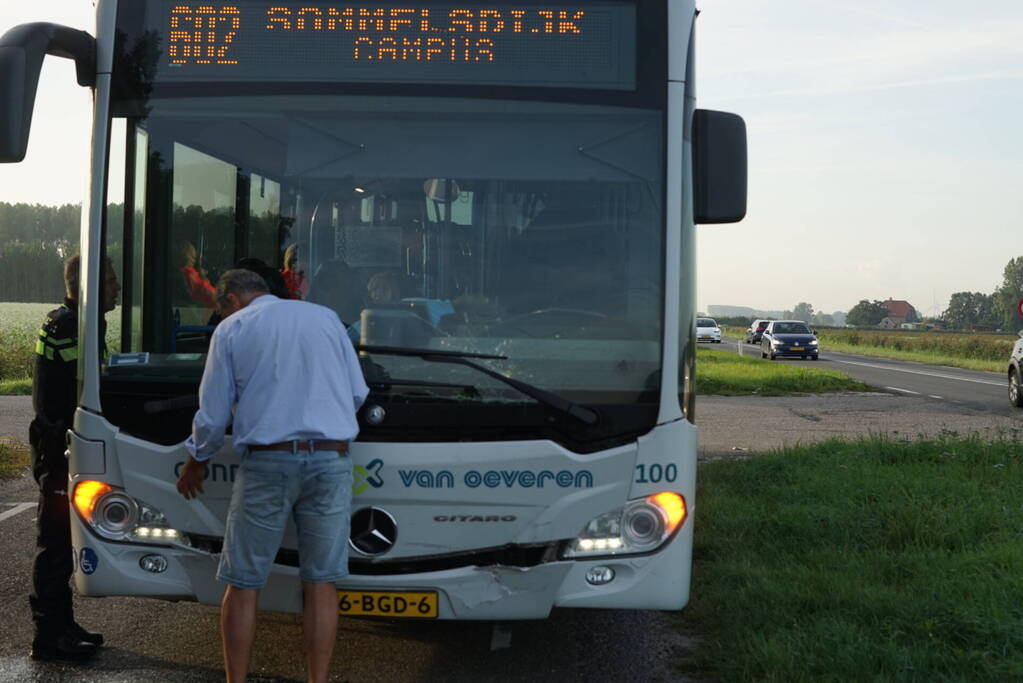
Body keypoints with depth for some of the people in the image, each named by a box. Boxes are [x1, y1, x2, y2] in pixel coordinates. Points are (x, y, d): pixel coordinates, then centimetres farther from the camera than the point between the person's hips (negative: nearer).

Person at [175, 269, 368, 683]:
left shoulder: (231, 329, 7)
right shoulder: (326, 318, 14)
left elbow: (213, 415, 7)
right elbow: (358, 393, 16)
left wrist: (196, 461, 24)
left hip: (267, 462, -2)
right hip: (331, 462, 3)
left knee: (243, 584, 7)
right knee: (321, 583, 7)